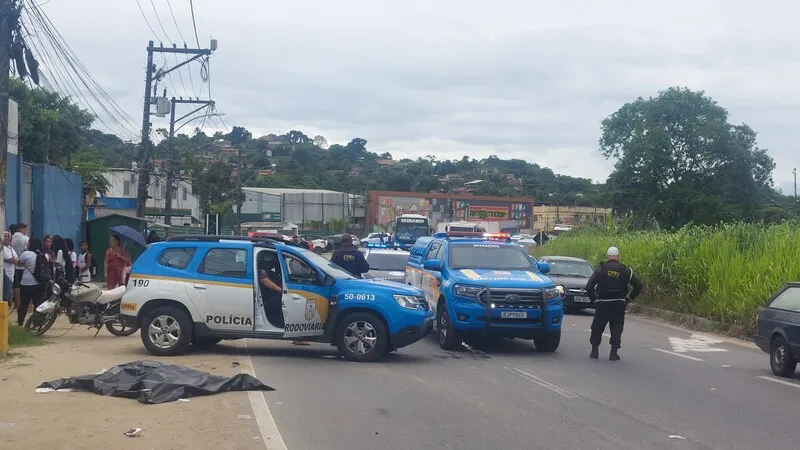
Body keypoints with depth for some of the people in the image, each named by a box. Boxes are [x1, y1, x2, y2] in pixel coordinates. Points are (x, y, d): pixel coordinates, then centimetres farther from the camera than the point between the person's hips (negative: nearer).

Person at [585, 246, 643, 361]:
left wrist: (593, 299, 2)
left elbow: (589, 286, -8)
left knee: (597, 328, 13)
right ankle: (614, 353, 3)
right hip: (619, 304, 1)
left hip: (602, 304, 0)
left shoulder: (601, 269, -1)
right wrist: (630, 297, 9)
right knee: (616, 329, 8)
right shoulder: (625, 270, 2)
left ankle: (594, 351, 14)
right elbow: (638, 285, 0)